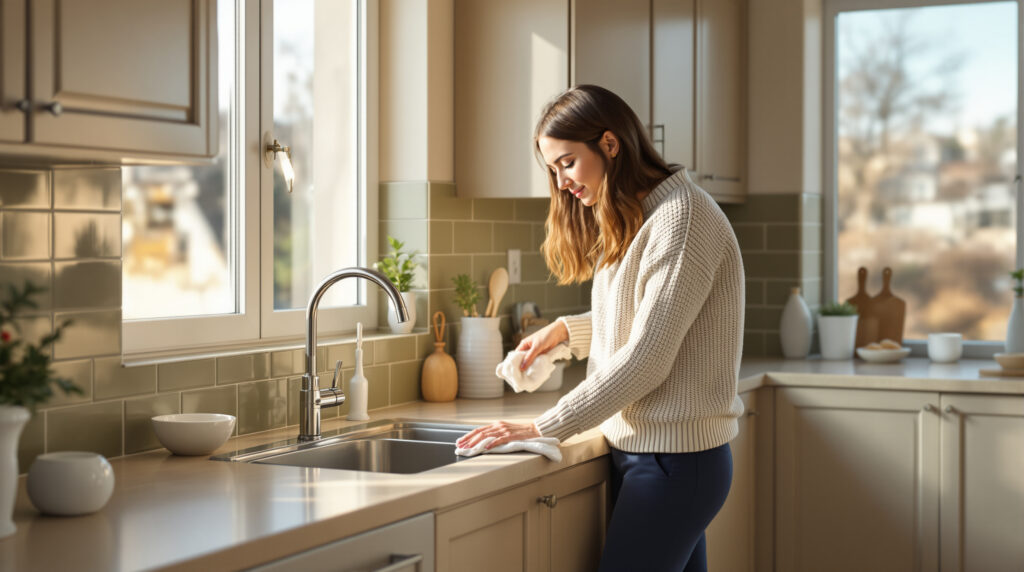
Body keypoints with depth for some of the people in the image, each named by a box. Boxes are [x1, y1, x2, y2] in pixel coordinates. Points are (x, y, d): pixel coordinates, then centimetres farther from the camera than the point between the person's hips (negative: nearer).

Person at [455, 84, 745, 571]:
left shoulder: (683, 217, -15)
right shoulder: (631, 221, 15)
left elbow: (645, 360, -20)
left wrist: (543, 428, -18)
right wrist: (566, 330, 12)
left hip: (674, 456, -9)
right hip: (635, 447, 9)